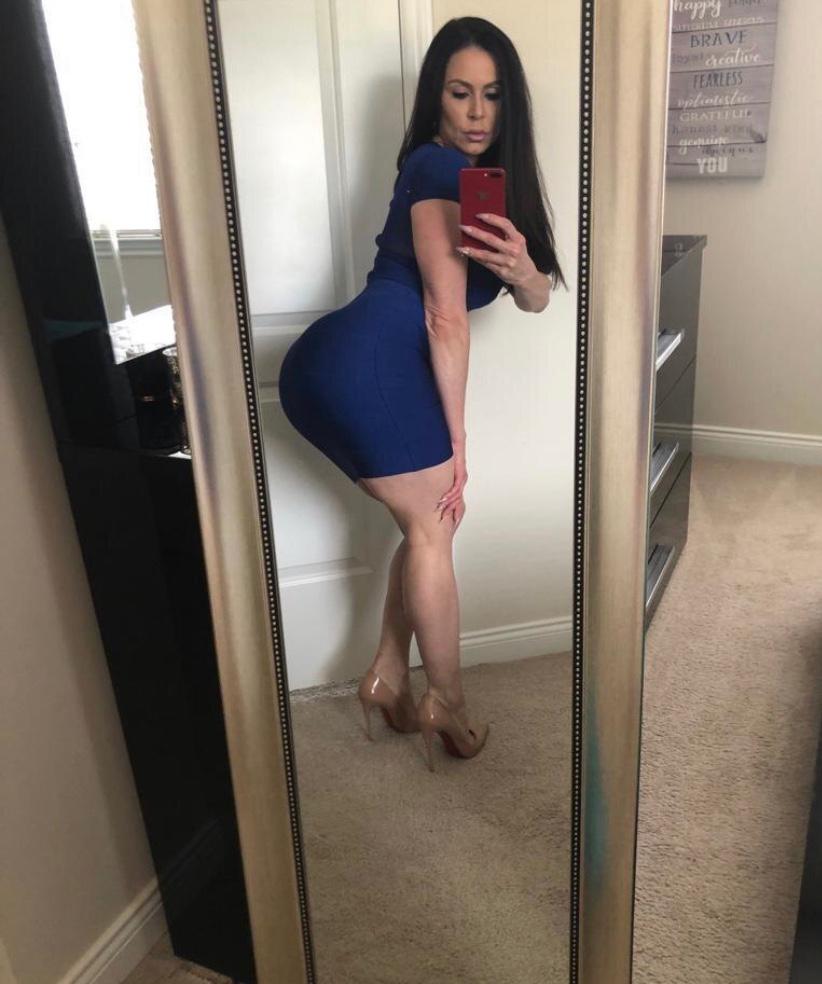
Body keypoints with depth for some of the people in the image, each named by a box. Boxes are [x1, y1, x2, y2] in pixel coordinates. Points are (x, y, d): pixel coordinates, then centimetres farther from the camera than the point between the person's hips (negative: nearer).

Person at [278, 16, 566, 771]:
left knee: (429, 520, 16)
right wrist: (457, 437, -8)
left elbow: (537, 299, 13)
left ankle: (388, 677, 25)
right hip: (364, 366, -9)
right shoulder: (438, 168, -7)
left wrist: (520, 266, -11)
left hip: (343, 368, 9)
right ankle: (448, 702, 19)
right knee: (434, 524, 3)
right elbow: (446, 314, -12)